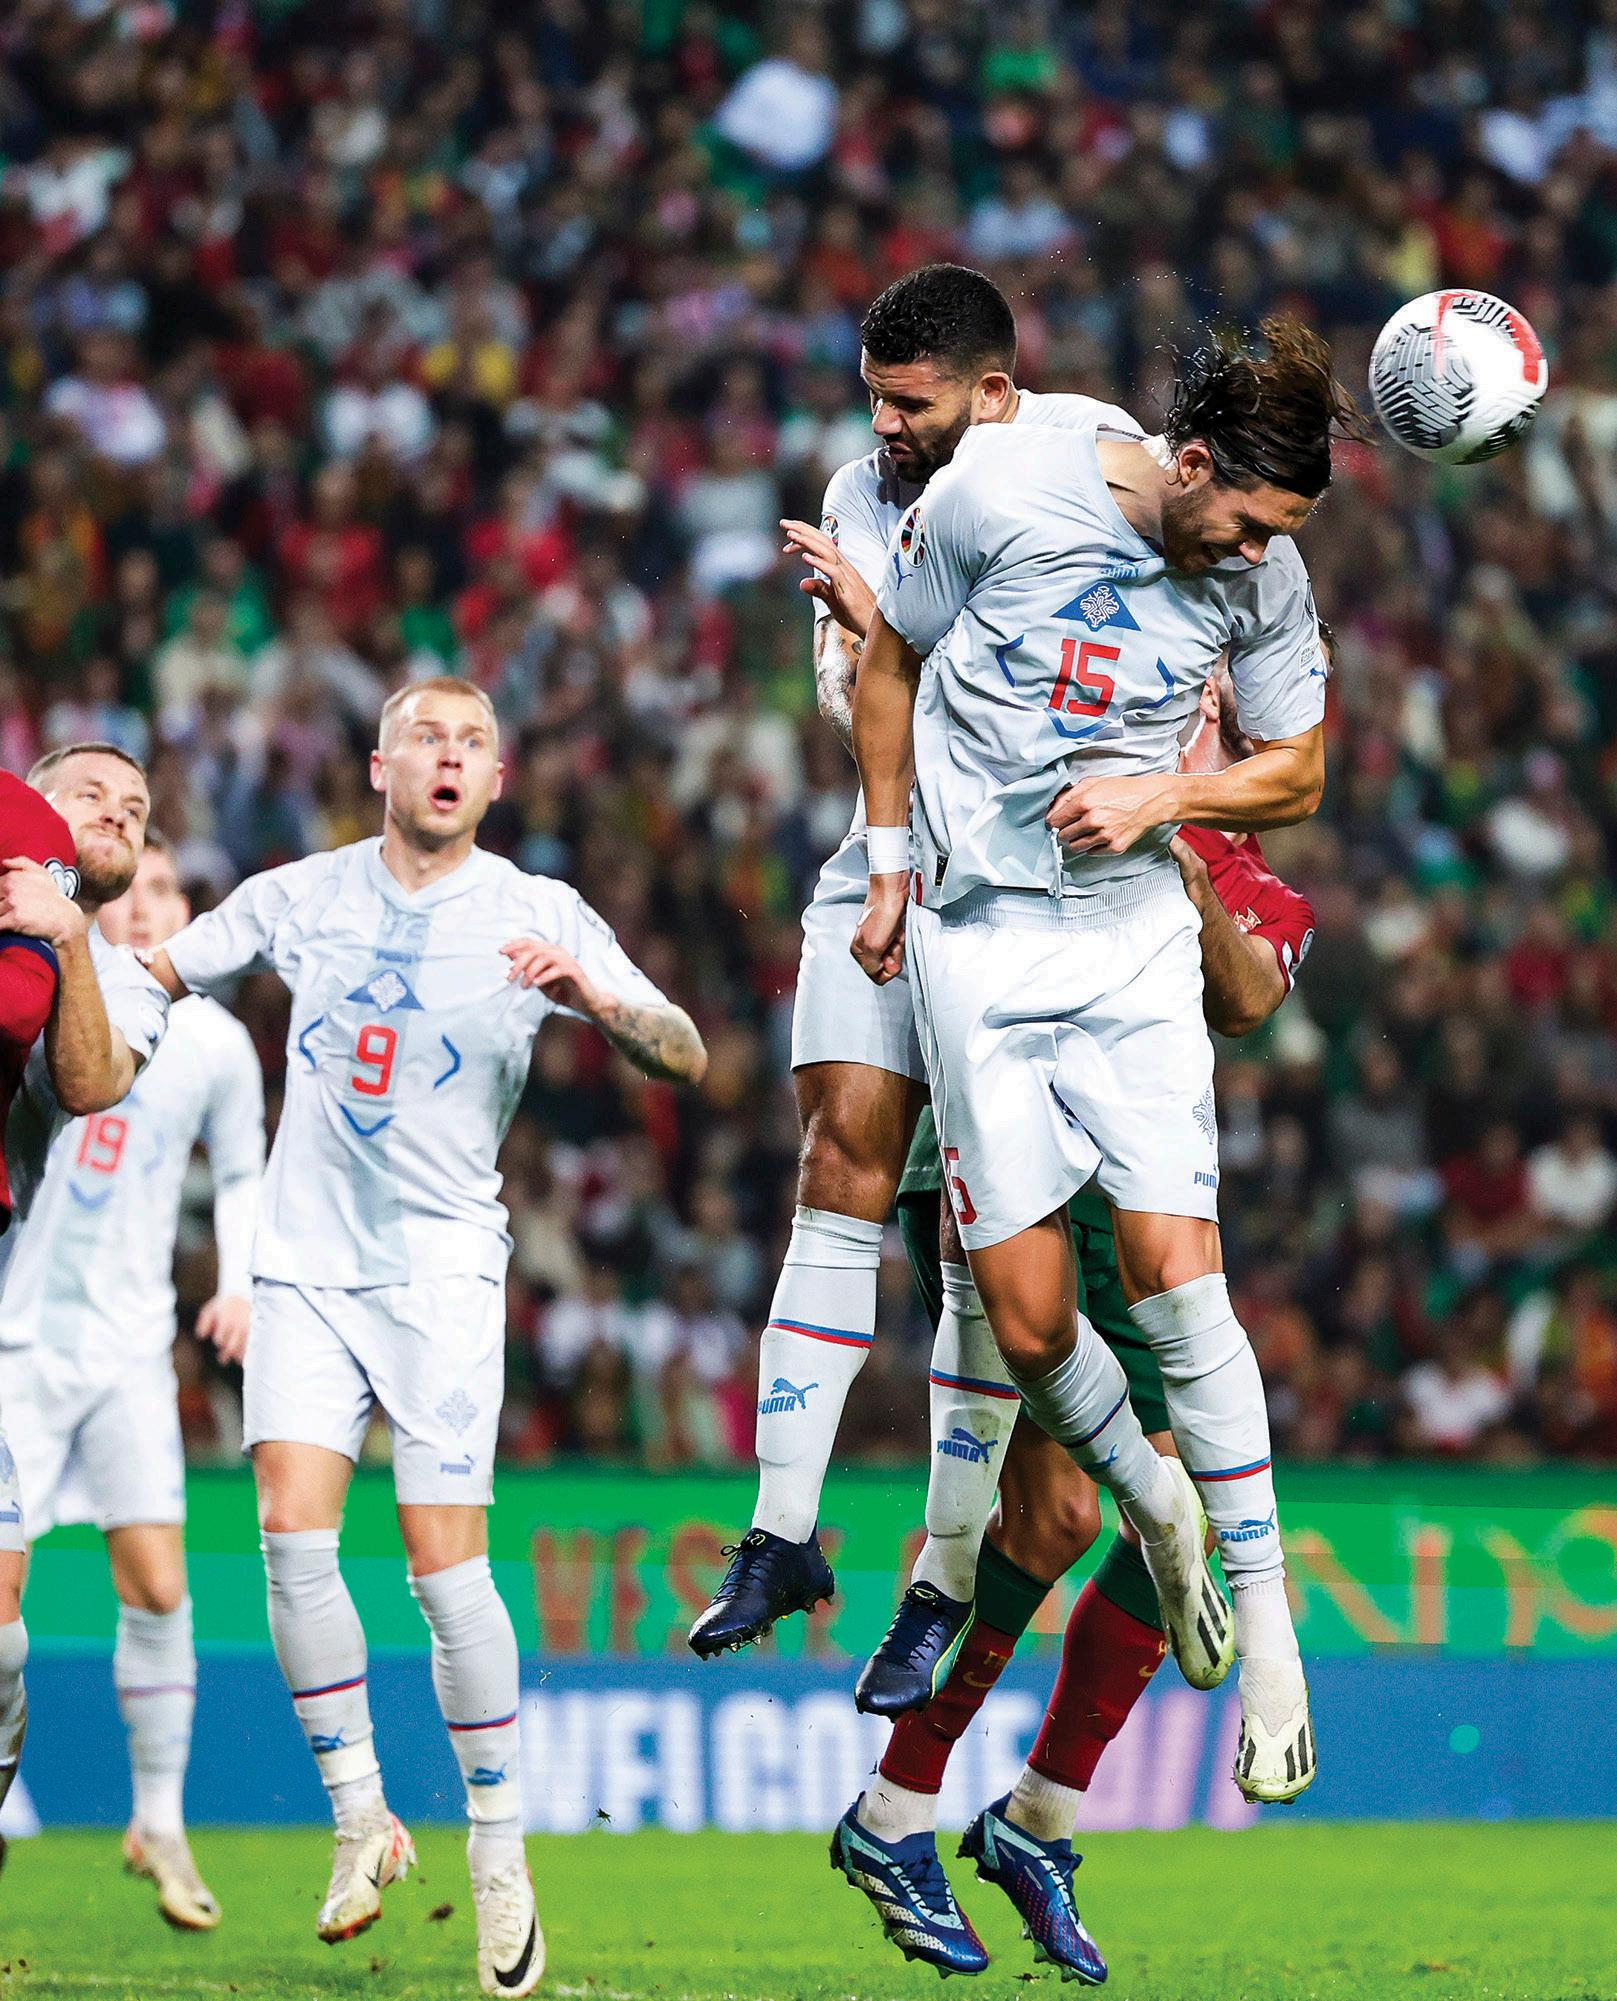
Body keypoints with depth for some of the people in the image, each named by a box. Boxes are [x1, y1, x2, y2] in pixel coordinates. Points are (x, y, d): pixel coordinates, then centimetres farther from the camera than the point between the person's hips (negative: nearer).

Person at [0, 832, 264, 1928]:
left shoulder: (216, 1043, 3)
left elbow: (241, 1172, 17)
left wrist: (242, 1280, 5)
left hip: (129, 1345, 2)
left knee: (158, 1584, -5)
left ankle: (160, 1820, 8)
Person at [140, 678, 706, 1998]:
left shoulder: (540, 916, 0)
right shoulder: (301, 897, 7)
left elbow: (687, 1058, -4)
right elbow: (147, 979, 19)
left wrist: (595, 998, -24)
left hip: (442, 1271, -2)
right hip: (306, 1264, 2)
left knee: (446, 1566, -9)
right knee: (294, 1531, -12)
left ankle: (501, 1858, 4)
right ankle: (362, 1820, 2)